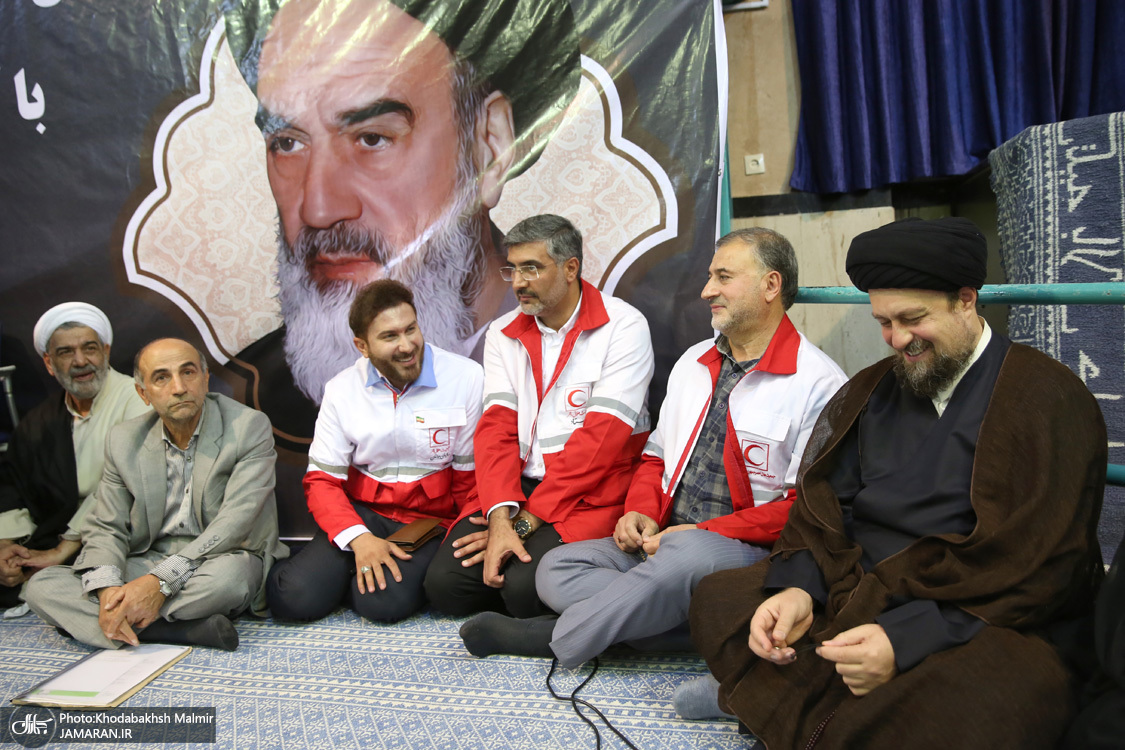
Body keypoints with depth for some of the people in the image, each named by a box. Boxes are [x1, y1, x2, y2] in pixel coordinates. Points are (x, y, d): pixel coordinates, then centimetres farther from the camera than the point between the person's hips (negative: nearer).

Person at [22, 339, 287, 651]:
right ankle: (187, 630, -27)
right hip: (146, 563, 5)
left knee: (227, 573, -39)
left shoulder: (250, 427, -11)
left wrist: (161, 582, -27)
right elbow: (105, 528, 4)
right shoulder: (123, 440, 4)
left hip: (223, 558, -4)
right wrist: (107, 589, -19)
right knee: (41, 586, -16)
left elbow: (235, 522, -18)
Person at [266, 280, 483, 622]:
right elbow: (322, 479, 1)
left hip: (433, 519, -2)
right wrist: (359, 538, -17)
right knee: (295, 597, -19)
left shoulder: (467, 378, -7)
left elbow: (473, 477, -3)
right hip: (363, 515, 3)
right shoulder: (342, 389, 2)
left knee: (385, 601, -28)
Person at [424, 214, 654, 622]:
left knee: (527, 587, -26)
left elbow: (602, 436, -14)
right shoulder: (503, 334, 10)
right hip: (518, 488, 5)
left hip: (592, 494, -4)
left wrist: (529, 518, -16)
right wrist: (500, 516, -18)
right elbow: (497, 427, 0)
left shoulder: (623, 327, -7)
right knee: (444, 582, -14)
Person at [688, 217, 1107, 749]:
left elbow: (1040, 564, -14)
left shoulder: (1048, 399, -6)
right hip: (856, 596, 6)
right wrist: (798, 588, -11)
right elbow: (822, 505, 10)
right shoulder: (871, 390, 13)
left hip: (981, 625, -5)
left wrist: (908, 639, -23)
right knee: (716, 598, -7)